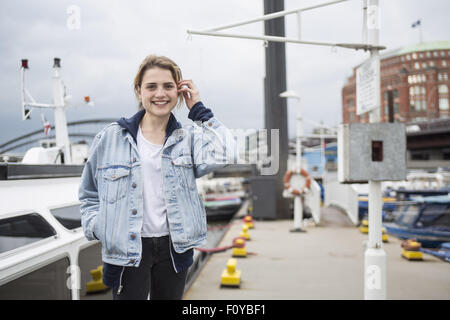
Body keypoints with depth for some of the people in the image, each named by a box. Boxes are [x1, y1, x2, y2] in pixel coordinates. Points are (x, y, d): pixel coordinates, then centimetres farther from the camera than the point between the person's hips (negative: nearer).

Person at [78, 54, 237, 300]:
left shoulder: (187, 139, 2)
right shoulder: (110, 138, 0)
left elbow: (224, 155, -19)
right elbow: (89, 194, 9)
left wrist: (198, 110, -10)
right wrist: (99, 229, -8)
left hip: (173, 247, 2)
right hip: (127, 249, -2)